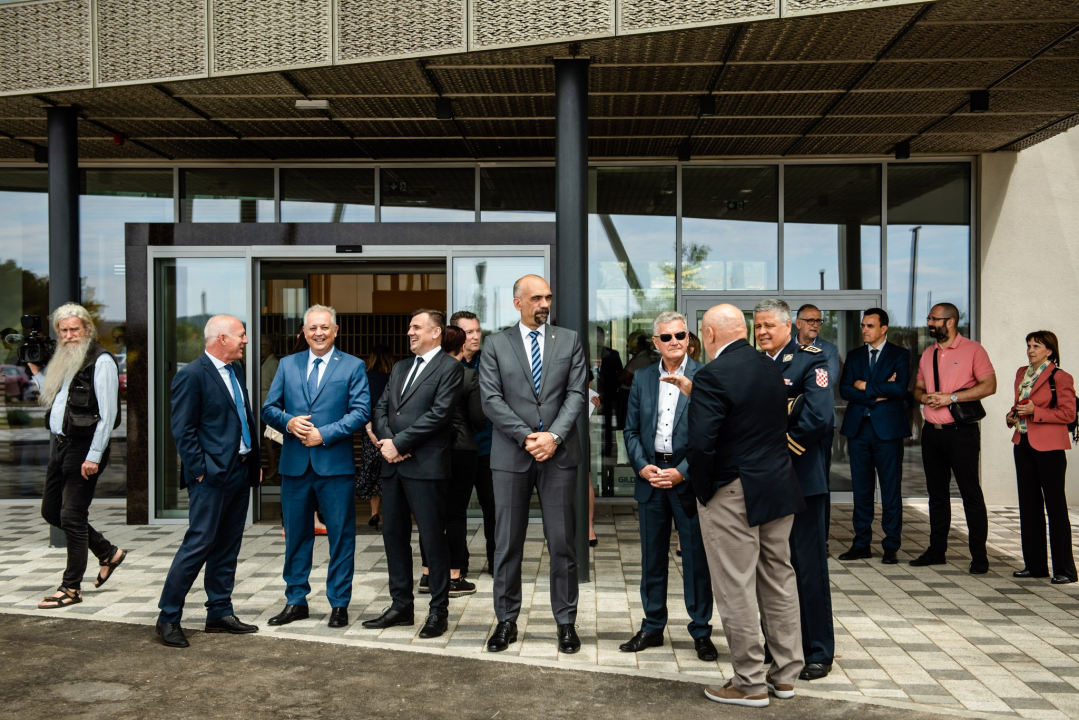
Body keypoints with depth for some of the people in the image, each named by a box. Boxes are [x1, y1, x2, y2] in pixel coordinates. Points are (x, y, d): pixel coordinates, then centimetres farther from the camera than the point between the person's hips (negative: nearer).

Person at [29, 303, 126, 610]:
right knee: (51, 511, 14)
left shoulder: (101, 361, -11)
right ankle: (108, 553, 28)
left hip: (83, 447, -9)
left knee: (72, 516, -3)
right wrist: (36, 371, 13)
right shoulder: (63, 361, 15)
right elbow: (50, 399, 20)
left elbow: (108, 414, -16)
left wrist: (94, 456, -20)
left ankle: (71, 587, 9)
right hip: (59, 445, 9)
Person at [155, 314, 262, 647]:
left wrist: (255, 462, 14)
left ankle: (220, 612, 21)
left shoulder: (235, 370, 15)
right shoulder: (191, 375, -10)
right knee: (199, 544, -6)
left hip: (240, 471, 8)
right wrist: (200, 470, -15)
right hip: (212, 476, -8)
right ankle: (168, 617, 5)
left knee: (228, 547, 12)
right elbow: (183, 430, -13)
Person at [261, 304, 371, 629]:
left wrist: (324, 434, -15)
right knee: (296, 535, 11)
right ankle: (296, 601, 24)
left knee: (341, 535, 3)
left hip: (335, 464, -3)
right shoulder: (287, 365, 11)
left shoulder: (353, 366, 2)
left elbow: (360, 411, -7)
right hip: (295, 464, 3)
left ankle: (339, 603, 15)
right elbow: (269, 409, 10)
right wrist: (288, 422, -11)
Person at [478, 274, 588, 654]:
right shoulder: (496, 344, 6)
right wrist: (527, 437, -12)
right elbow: (492, 399, -2)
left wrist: (553, 436, -12)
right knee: (507, 543, 6)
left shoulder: (569, 340, 8)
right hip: (512, 455, 0)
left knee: (562, 542, 4)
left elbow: (577, 393, 1)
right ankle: (506, 621, 18)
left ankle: (566, 622, 16)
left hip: (559, 453, 0)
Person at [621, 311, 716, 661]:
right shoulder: (642, 378, 8)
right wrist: (643, 466, -6)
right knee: (652, 556, 12)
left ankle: (701, 632, 17)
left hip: (688, 478, -4)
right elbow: (631, 430, 9)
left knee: (697, 558, 4)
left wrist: (681, 472, -15)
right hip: (650, 477, 4)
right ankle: (652, 627, 25)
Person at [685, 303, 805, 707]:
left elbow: (701, 444, -25)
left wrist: (703, 492, -9)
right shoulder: (769, 367, 6)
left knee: (736, 588, 4)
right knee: (779, 579, 16)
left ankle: (750, 683, 14)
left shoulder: (713, 375, -19)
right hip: (780, 488, 8)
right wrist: (693, 392, 18)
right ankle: (785, 674, 28)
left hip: (733, 495, -8)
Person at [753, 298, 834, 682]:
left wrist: (782, 443, -10)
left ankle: (818, 653, 14)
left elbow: (820, 418, -19)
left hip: (800, 478, -5)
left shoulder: (810, 360, -7)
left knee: (809, 568, 2)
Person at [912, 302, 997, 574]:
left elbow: (989, 385, -12)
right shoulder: (927, 354, 15)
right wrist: (924, 397, -4)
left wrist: (952, 397, -17)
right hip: (932, 431, 7)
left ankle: (979, 555, 3)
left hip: (961, 431, -6)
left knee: (971, 493, -3)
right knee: (937, 493, 12)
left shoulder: (973, 350, -5)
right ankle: (937, 550, 20)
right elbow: (918, 388, 20)